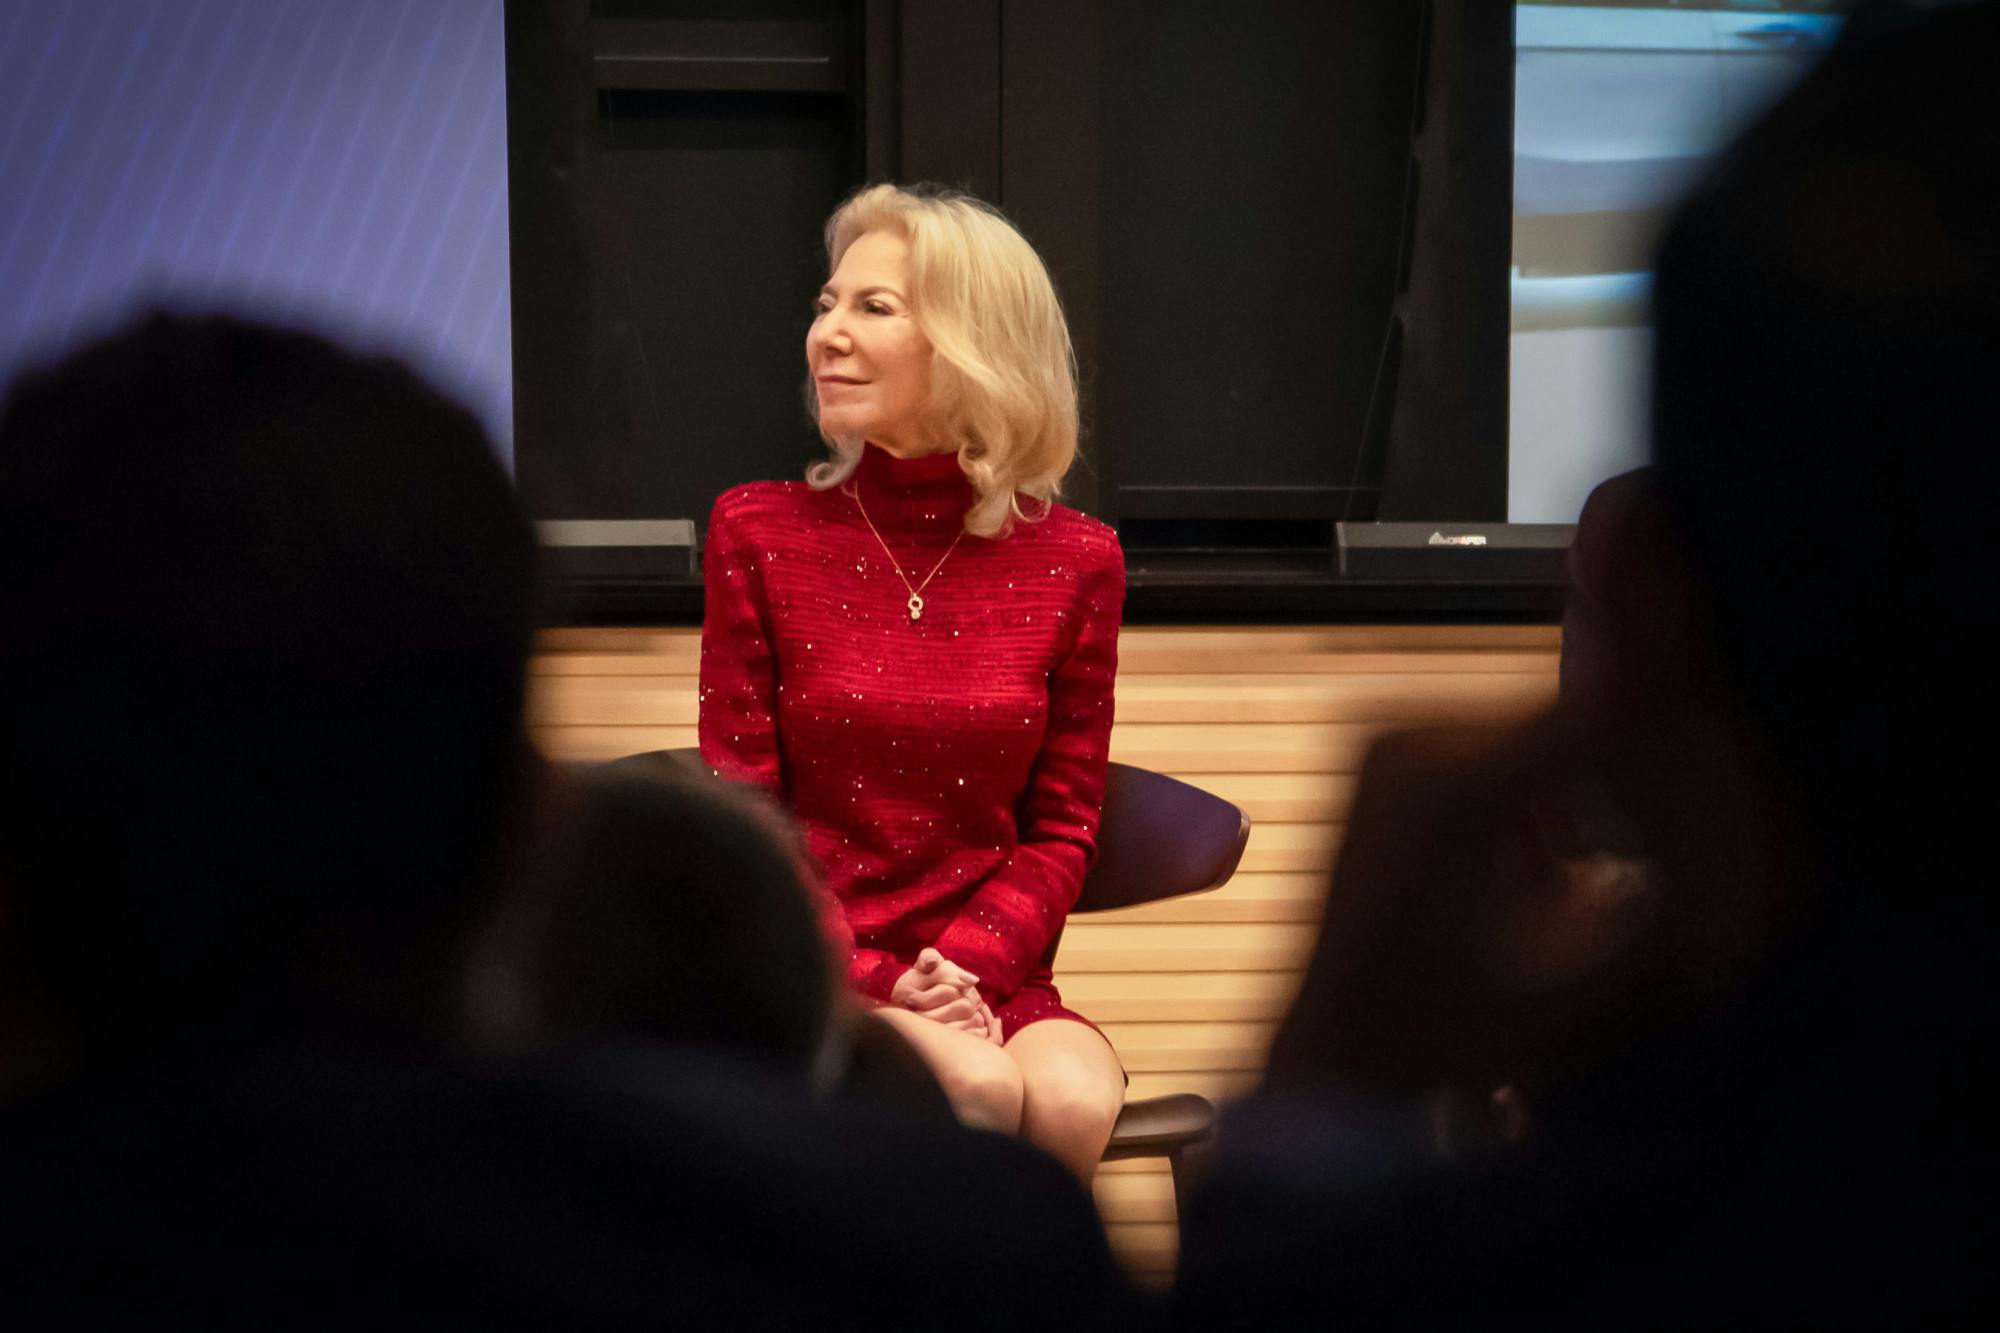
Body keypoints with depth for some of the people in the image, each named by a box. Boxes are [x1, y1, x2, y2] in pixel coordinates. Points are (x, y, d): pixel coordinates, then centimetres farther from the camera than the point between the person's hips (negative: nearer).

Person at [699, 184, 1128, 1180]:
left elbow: (1062, 829, 7)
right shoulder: (759, 534, 2)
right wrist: (878, 985, -12)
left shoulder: (1074, 563, 5)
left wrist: (961, 971, -12)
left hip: (991, 976, 2)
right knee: (976, 1091, -31)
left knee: (1071, 1105, -31)